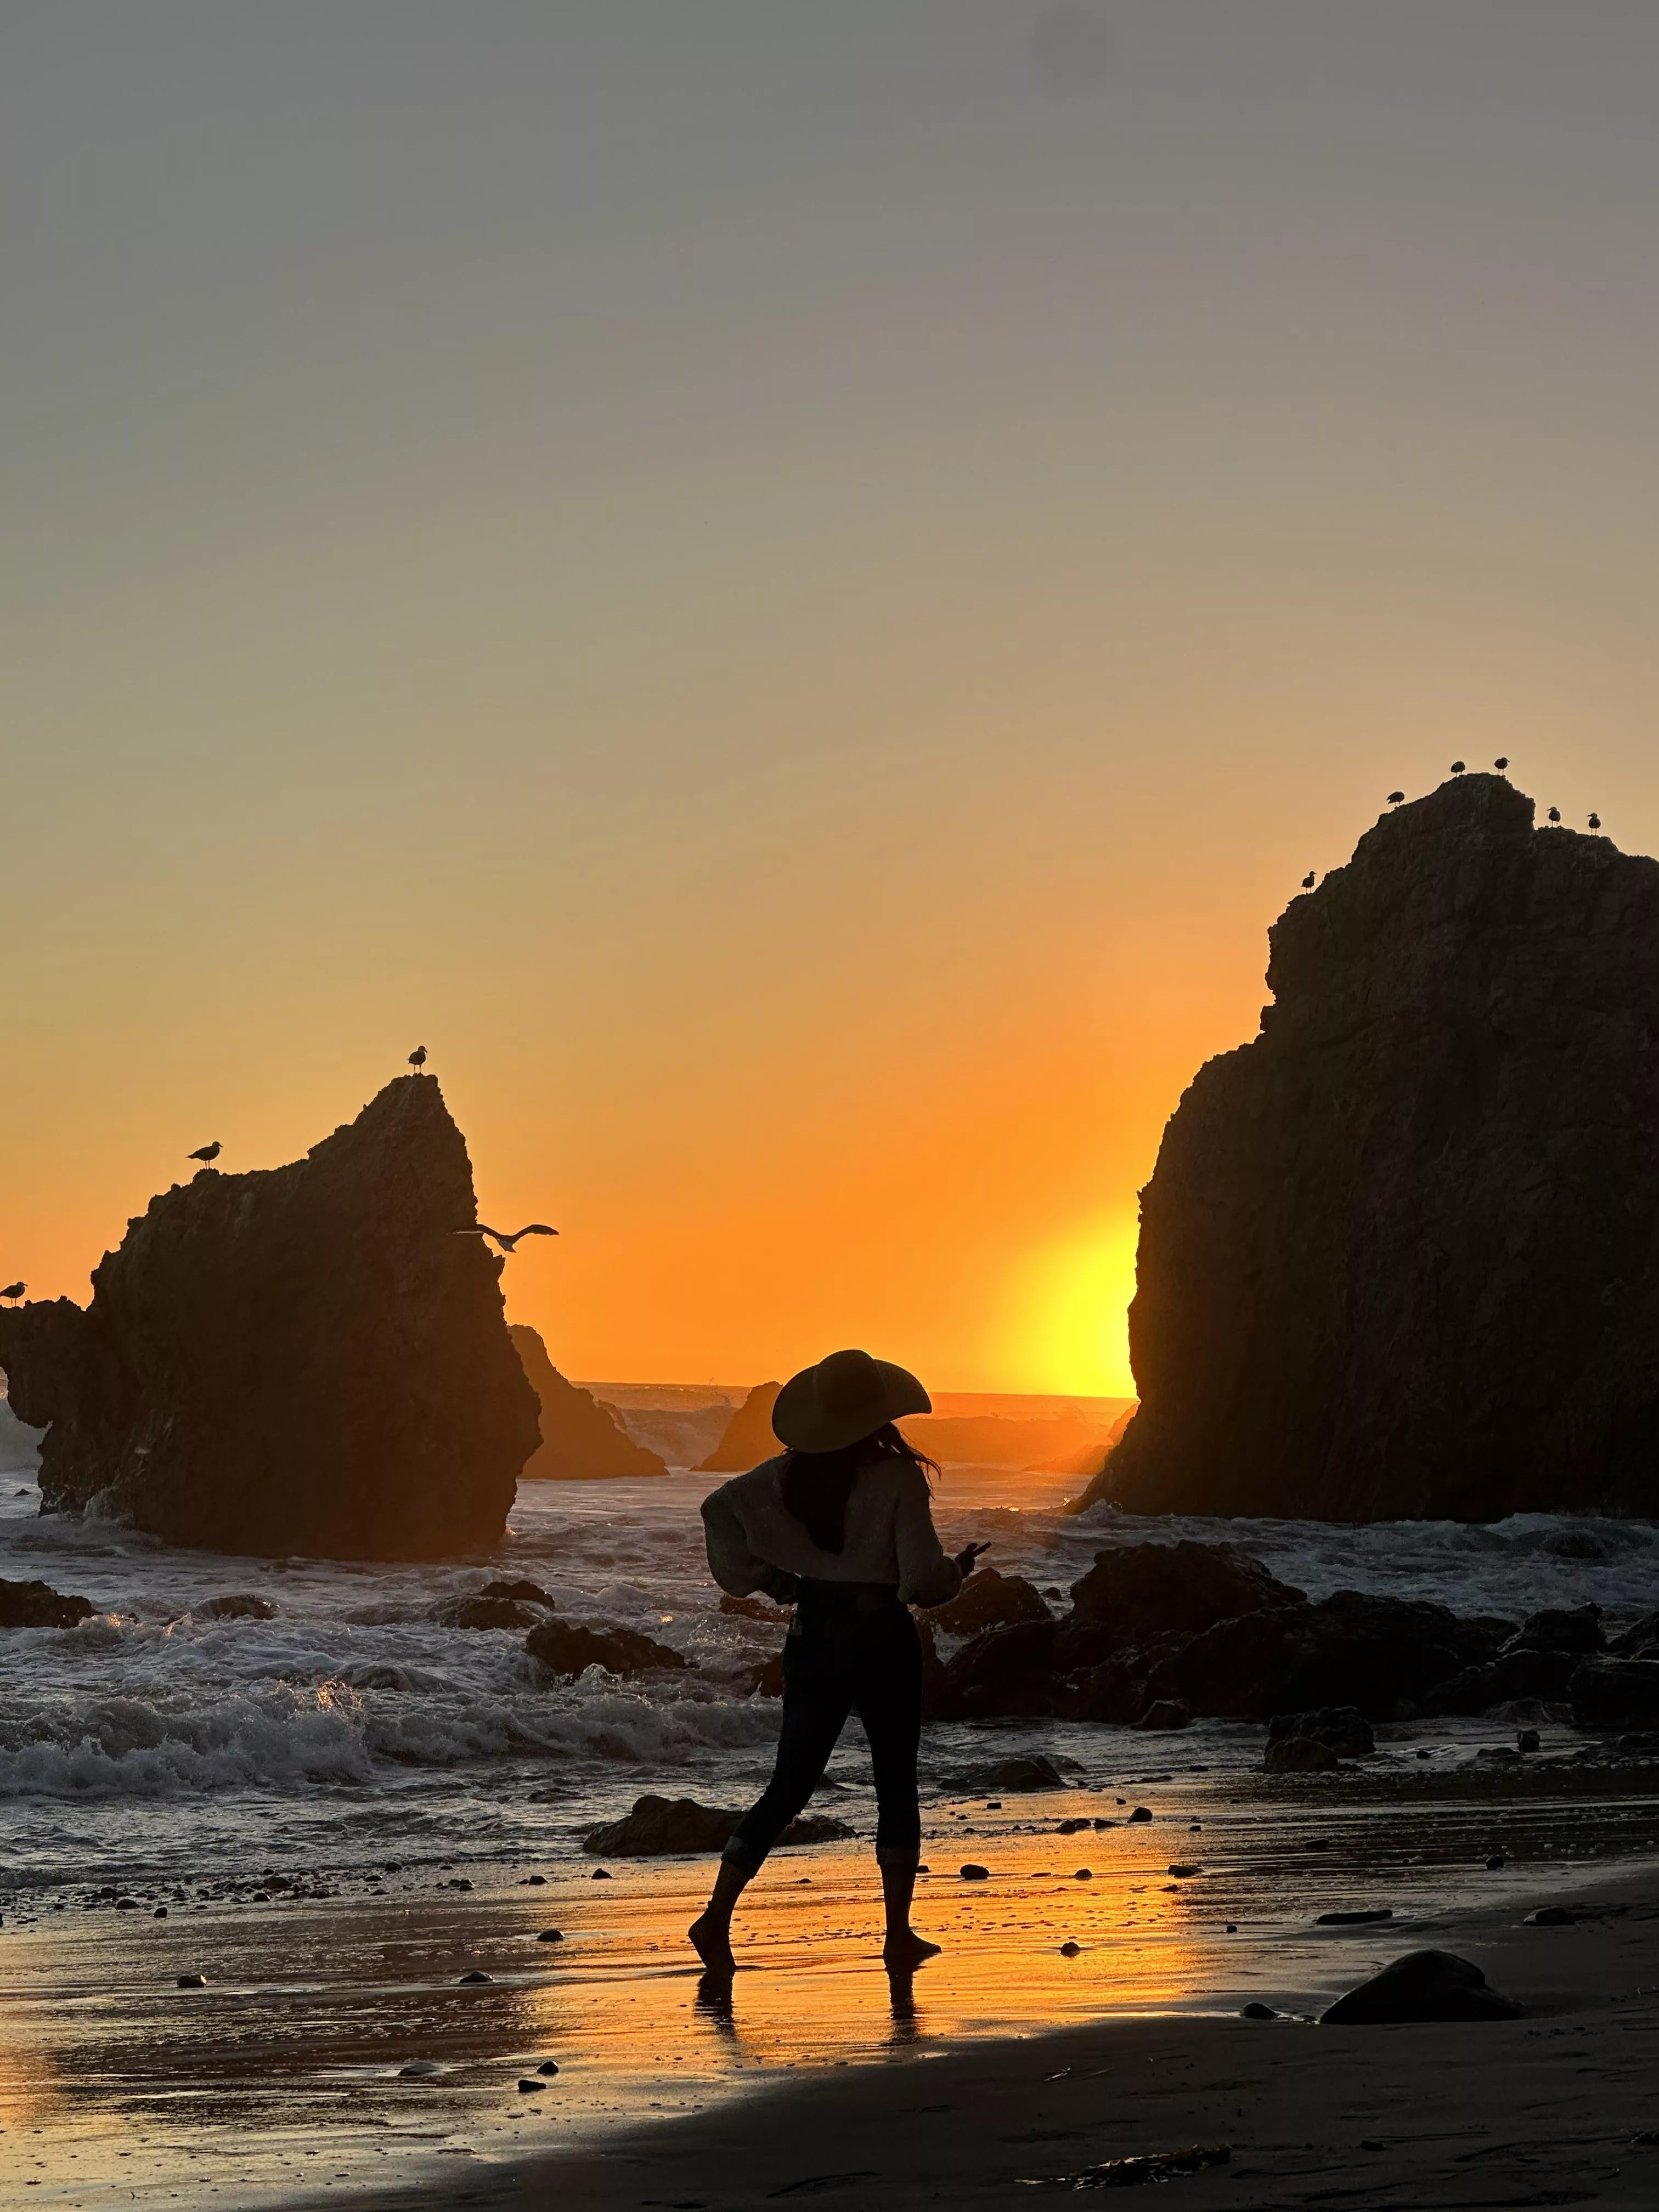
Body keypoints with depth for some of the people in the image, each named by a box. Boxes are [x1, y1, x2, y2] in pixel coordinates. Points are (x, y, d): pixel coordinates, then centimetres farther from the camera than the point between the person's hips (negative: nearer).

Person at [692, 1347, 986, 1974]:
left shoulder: (788, 1474, 1)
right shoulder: (897, 1477, -14)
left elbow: (720, 1508, 2)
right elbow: (922, 1576, -17)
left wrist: (769, 1580, 8)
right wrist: (959, 1570, 5)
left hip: (812, 1635, 4)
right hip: (881, 1639, -4)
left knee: (790, 1783, 10)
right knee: (896, 1784, 10)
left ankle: (718, 1915, -1)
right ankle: (899, 1934, 13)